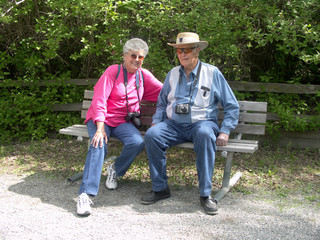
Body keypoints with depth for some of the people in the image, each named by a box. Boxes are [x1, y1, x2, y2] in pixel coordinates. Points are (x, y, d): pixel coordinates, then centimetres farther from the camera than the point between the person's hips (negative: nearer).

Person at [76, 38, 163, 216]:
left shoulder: (144, 76, 10)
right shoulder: (113, 71, -4)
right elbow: (99, 100, -13)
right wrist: (100, 128, -24)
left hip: (123, 122, 3)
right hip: (101, 119, -3)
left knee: (137, 142, -27)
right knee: (98, 146, -31)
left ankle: (115, 169, 1)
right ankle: (85, 195, -32)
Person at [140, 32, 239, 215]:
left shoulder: (212, 73, 4)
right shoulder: (173, 74, 15)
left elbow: (232, 106, 5)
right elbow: (162, 103, 25)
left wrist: (225, 131, -7)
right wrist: (156, 122, 6)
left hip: (201, 122, -3)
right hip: (174, 124, 3)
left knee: (205, 135, -39)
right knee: (152, 135, -27)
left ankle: (206, 194, -30)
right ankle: (160, 188, -15)